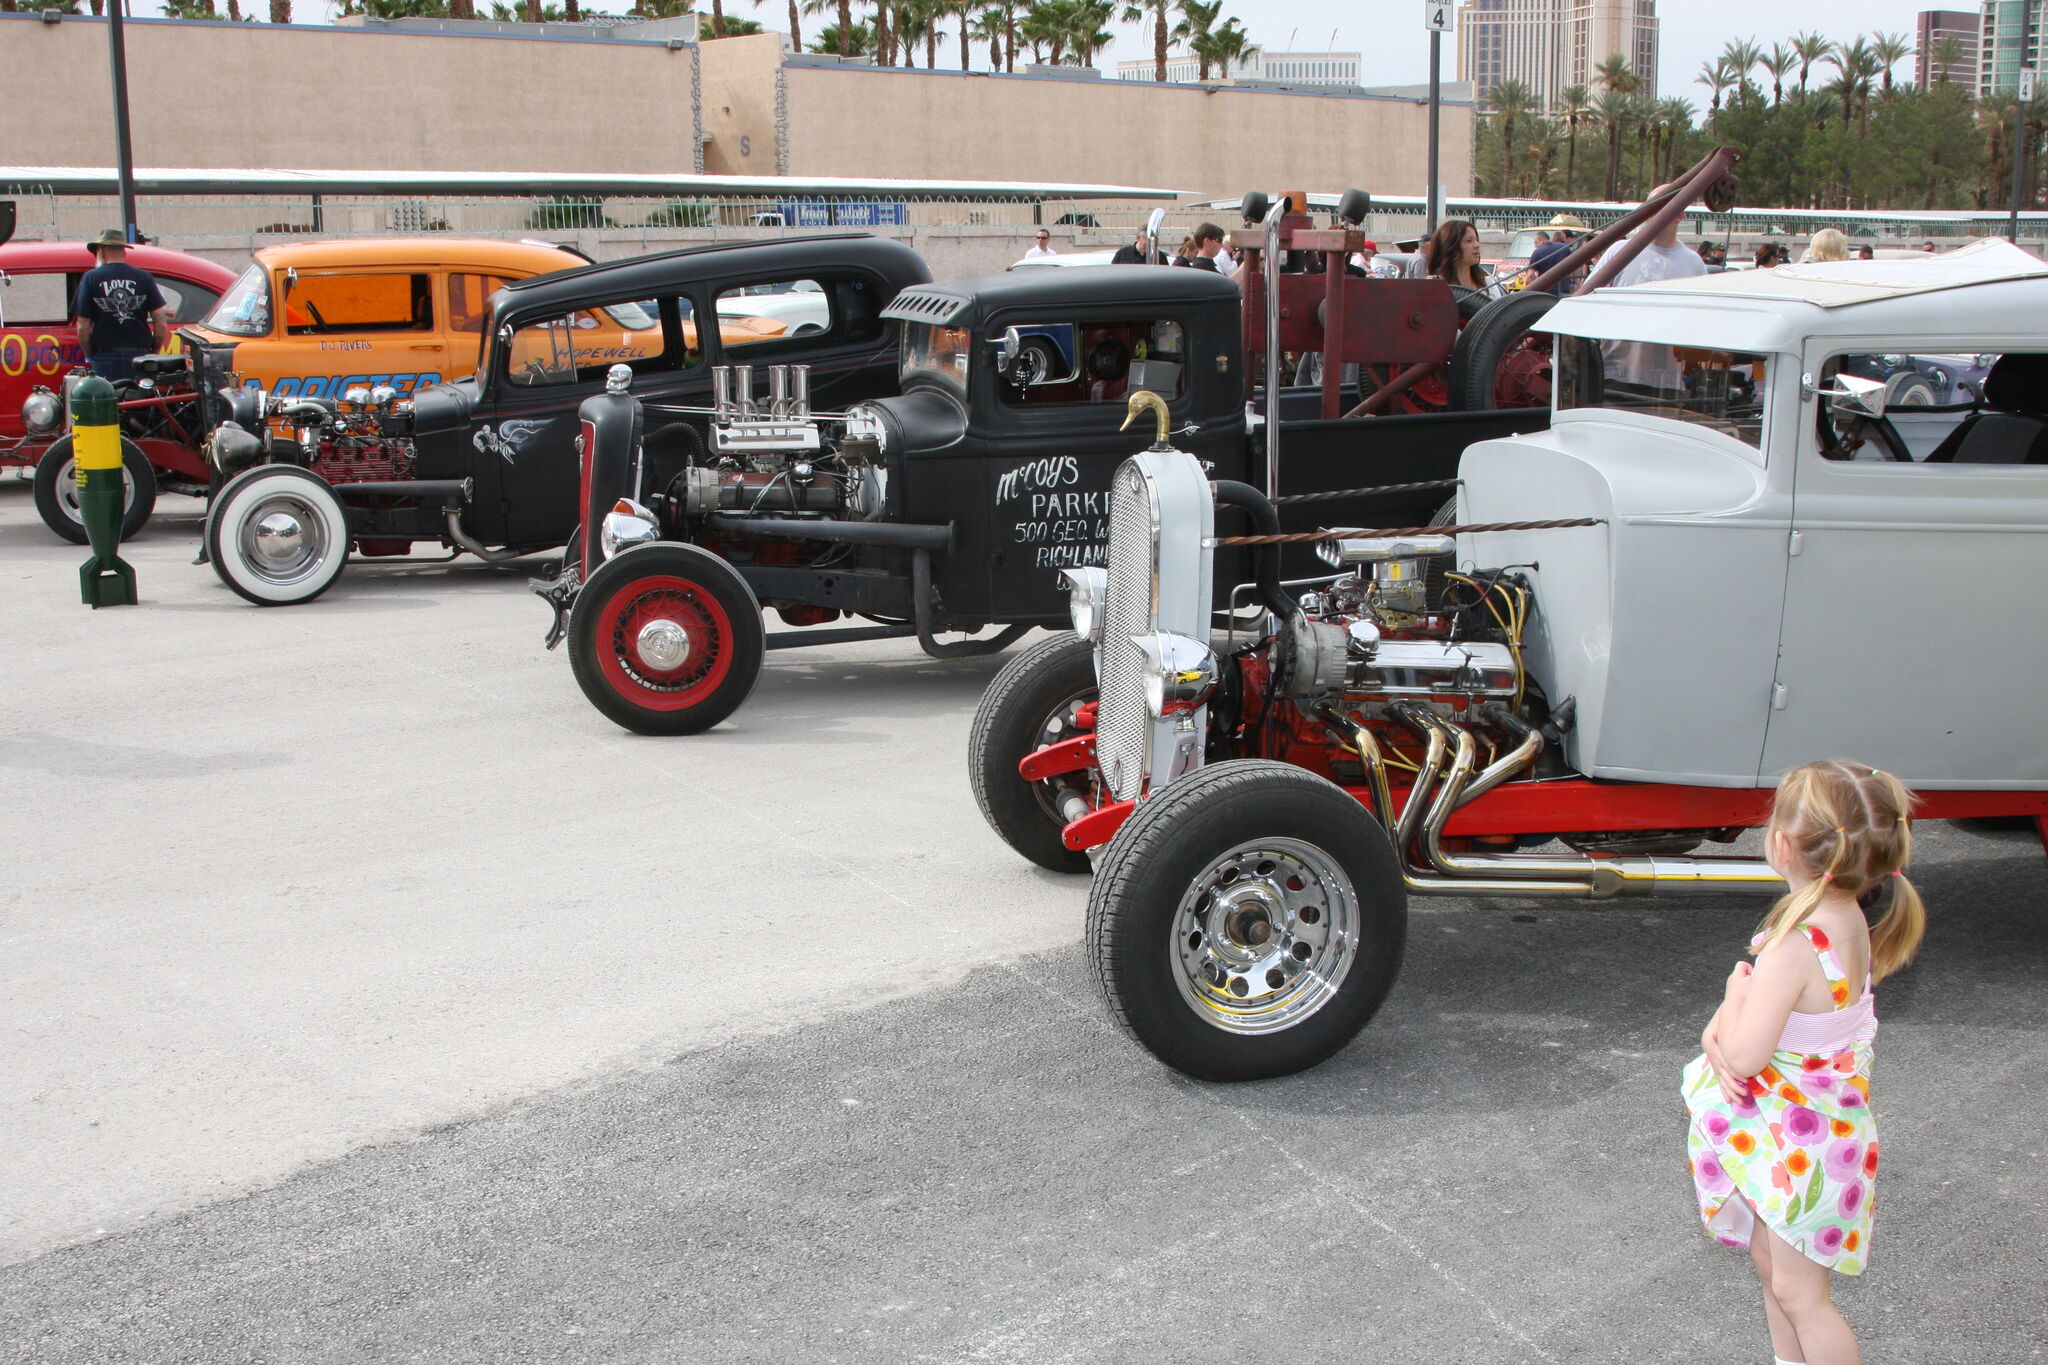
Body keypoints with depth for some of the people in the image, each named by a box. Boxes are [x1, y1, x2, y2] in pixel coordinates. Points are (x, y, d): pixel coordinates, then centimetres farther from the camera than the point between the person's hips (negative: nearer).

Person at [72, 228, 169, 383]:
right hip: (139, 357, 1)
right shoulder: (144, 277, 4)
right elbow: (161, 324, 0)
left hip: (105, 358, -1)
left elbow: (83, 326, -3)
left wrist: (90, 356, 10)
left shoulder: (91, 278, 0)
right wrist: (153, 353, 13)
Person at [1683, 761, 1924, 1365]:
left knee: (1798, 1292, 5)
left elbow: (1745, 1055, -31)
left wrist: (1736, 990, -14)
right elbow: (1771, 1000, 6)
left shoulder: (1795, 945, -33)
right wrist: (1718, 1031, -12)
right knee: (1771, 1268, 24)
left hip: (1799, 1148, -9)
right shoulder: (1846, 920, -4)